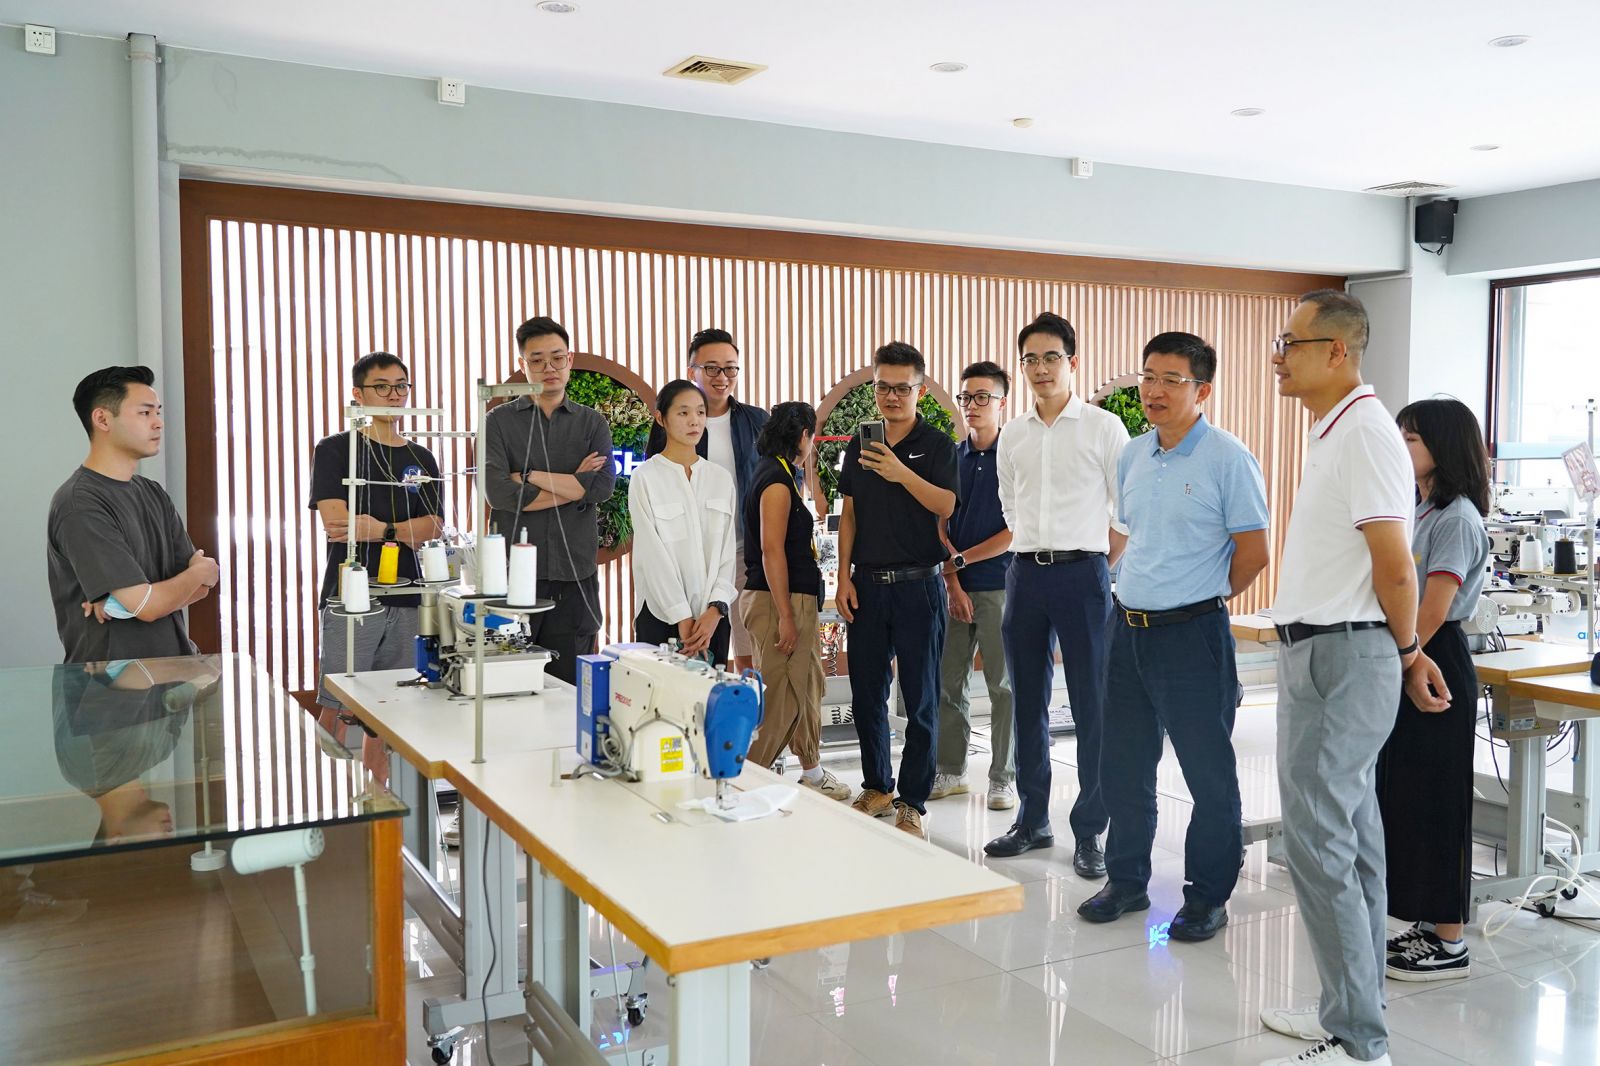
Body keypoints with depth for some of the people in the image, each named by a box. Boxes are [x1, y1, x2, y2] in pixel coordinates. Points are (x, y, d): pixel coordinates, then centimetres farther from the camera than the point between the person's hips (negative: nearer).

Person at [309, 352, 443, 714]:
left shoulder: (421, 458, 15)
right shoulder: (335, 449, 4)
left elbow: (434, 527, 4)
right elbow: (334, 519, -10)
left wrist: (381, 529, -12)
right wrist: (403, 529, -5)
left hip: (406, 601, 4)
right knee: (339, 708, -3)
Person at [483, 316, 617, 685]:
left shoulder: (593, 423, 11)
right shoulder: (500, 421, 6)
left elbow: (603, 487, -6)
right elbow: (497, 491, -10)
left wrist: (529, 477, -7)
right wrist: (574, 484, -6)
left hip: (575, 575, 2)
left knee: (570, 684, 6)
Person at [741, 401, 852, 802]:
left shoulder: (779, 475, 16)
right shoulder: (777, 479, -13)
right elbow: (772, 550, -19)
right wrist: (785, 615, -20)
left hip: (796, 599, 10)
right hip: (778, 600, -10)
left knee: (808, 686, 17)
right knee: (780, 699, -6)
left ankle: (812, 773, 28)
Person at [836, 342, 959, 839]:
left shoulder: (937, 445, -1)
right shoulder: (859, 444, 11)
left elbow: (946, 505, -15)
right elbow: (849, 514, 12)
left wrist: (901, 473, -29)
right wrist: (844, 577, 5)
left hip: (918, 584, -4)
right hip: (867, 584, 4)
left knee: (920, 700, 1)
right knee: (866, 693, 10)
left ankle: (912, 803, 10)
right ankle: (877, 787, 25)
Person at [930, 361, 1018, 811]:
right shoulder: (950, 457, 9)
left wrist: (963, 559, -9)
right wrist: (953, 583, -3)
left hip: (1000, 584, -4)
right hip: (954, 585, 4)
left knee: (1003, 685, 3)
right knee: (947, 681, 7)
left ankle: (1003, 777, 13)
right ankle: (951, 770, 20)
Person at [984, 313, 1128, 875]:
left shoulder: (1103, 427, -2)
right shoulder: (1012, 434, 11)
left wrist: (1101, 566, -2)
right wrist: (1033, 553, 12)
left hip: (1083, 575, -5)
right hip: (1026, 574, 5)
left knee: (1092, 707, -2)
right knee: (1028, 703, 10)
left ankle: (1088, 831, 8)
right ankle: (1032, 821, 22)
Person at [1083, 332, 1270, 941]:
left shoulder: (1227, 458, -11)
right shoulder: (1132, 456, 10)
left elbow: (1253, 551, -9)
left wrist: (1207, 597, 2)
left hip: (1192, 634, -7)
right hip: (1128, 629, 7)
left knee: (1208, 773, 5)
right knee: (1122, 767, 15)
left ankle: (1208, 896, 19)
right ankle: (1126, 881, 30)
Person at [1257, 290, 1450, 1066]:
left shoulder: (1363, 431, -16)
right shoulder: (1337, 432, 16)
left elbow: (1394, 568, -19)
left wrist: (1406, 652, -4)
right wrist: (1406, 651, 18)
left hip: (1339, 658, -11)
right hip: (1326, 655, 11)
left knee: (1318, 845, -7)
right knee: (1352, 843, 16)